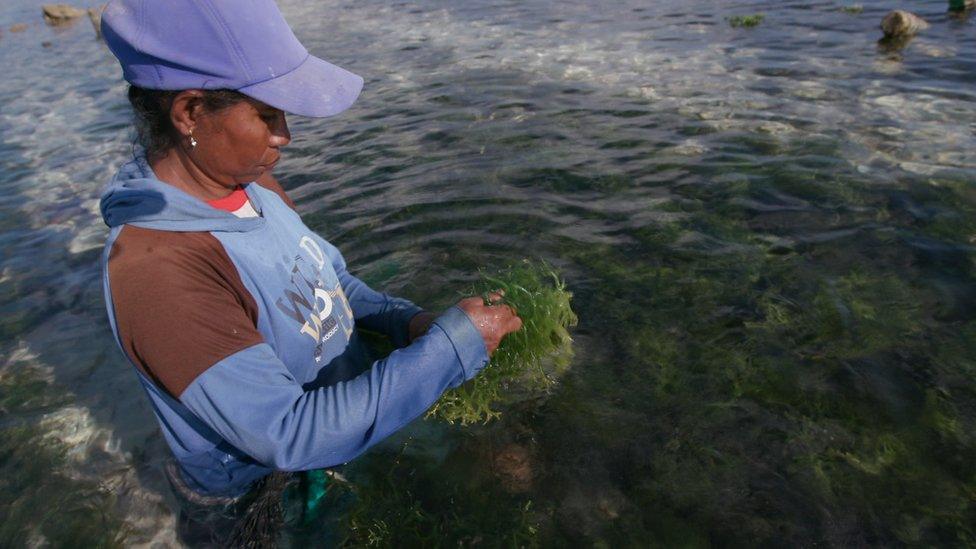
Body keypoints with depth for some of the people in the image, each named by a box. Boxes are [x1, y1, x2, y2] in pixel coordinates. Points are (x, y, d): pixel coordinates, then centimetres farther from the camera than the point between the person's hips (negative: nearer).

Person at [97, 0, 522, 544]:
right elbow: (289, 435, -35)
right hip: (255, 492, -6)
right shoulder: (155, 271, -36)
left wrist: (405, 319, -14)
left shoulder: (249, 180, -10)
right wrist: (450, 346, -35)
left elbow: (324, 275, 3)